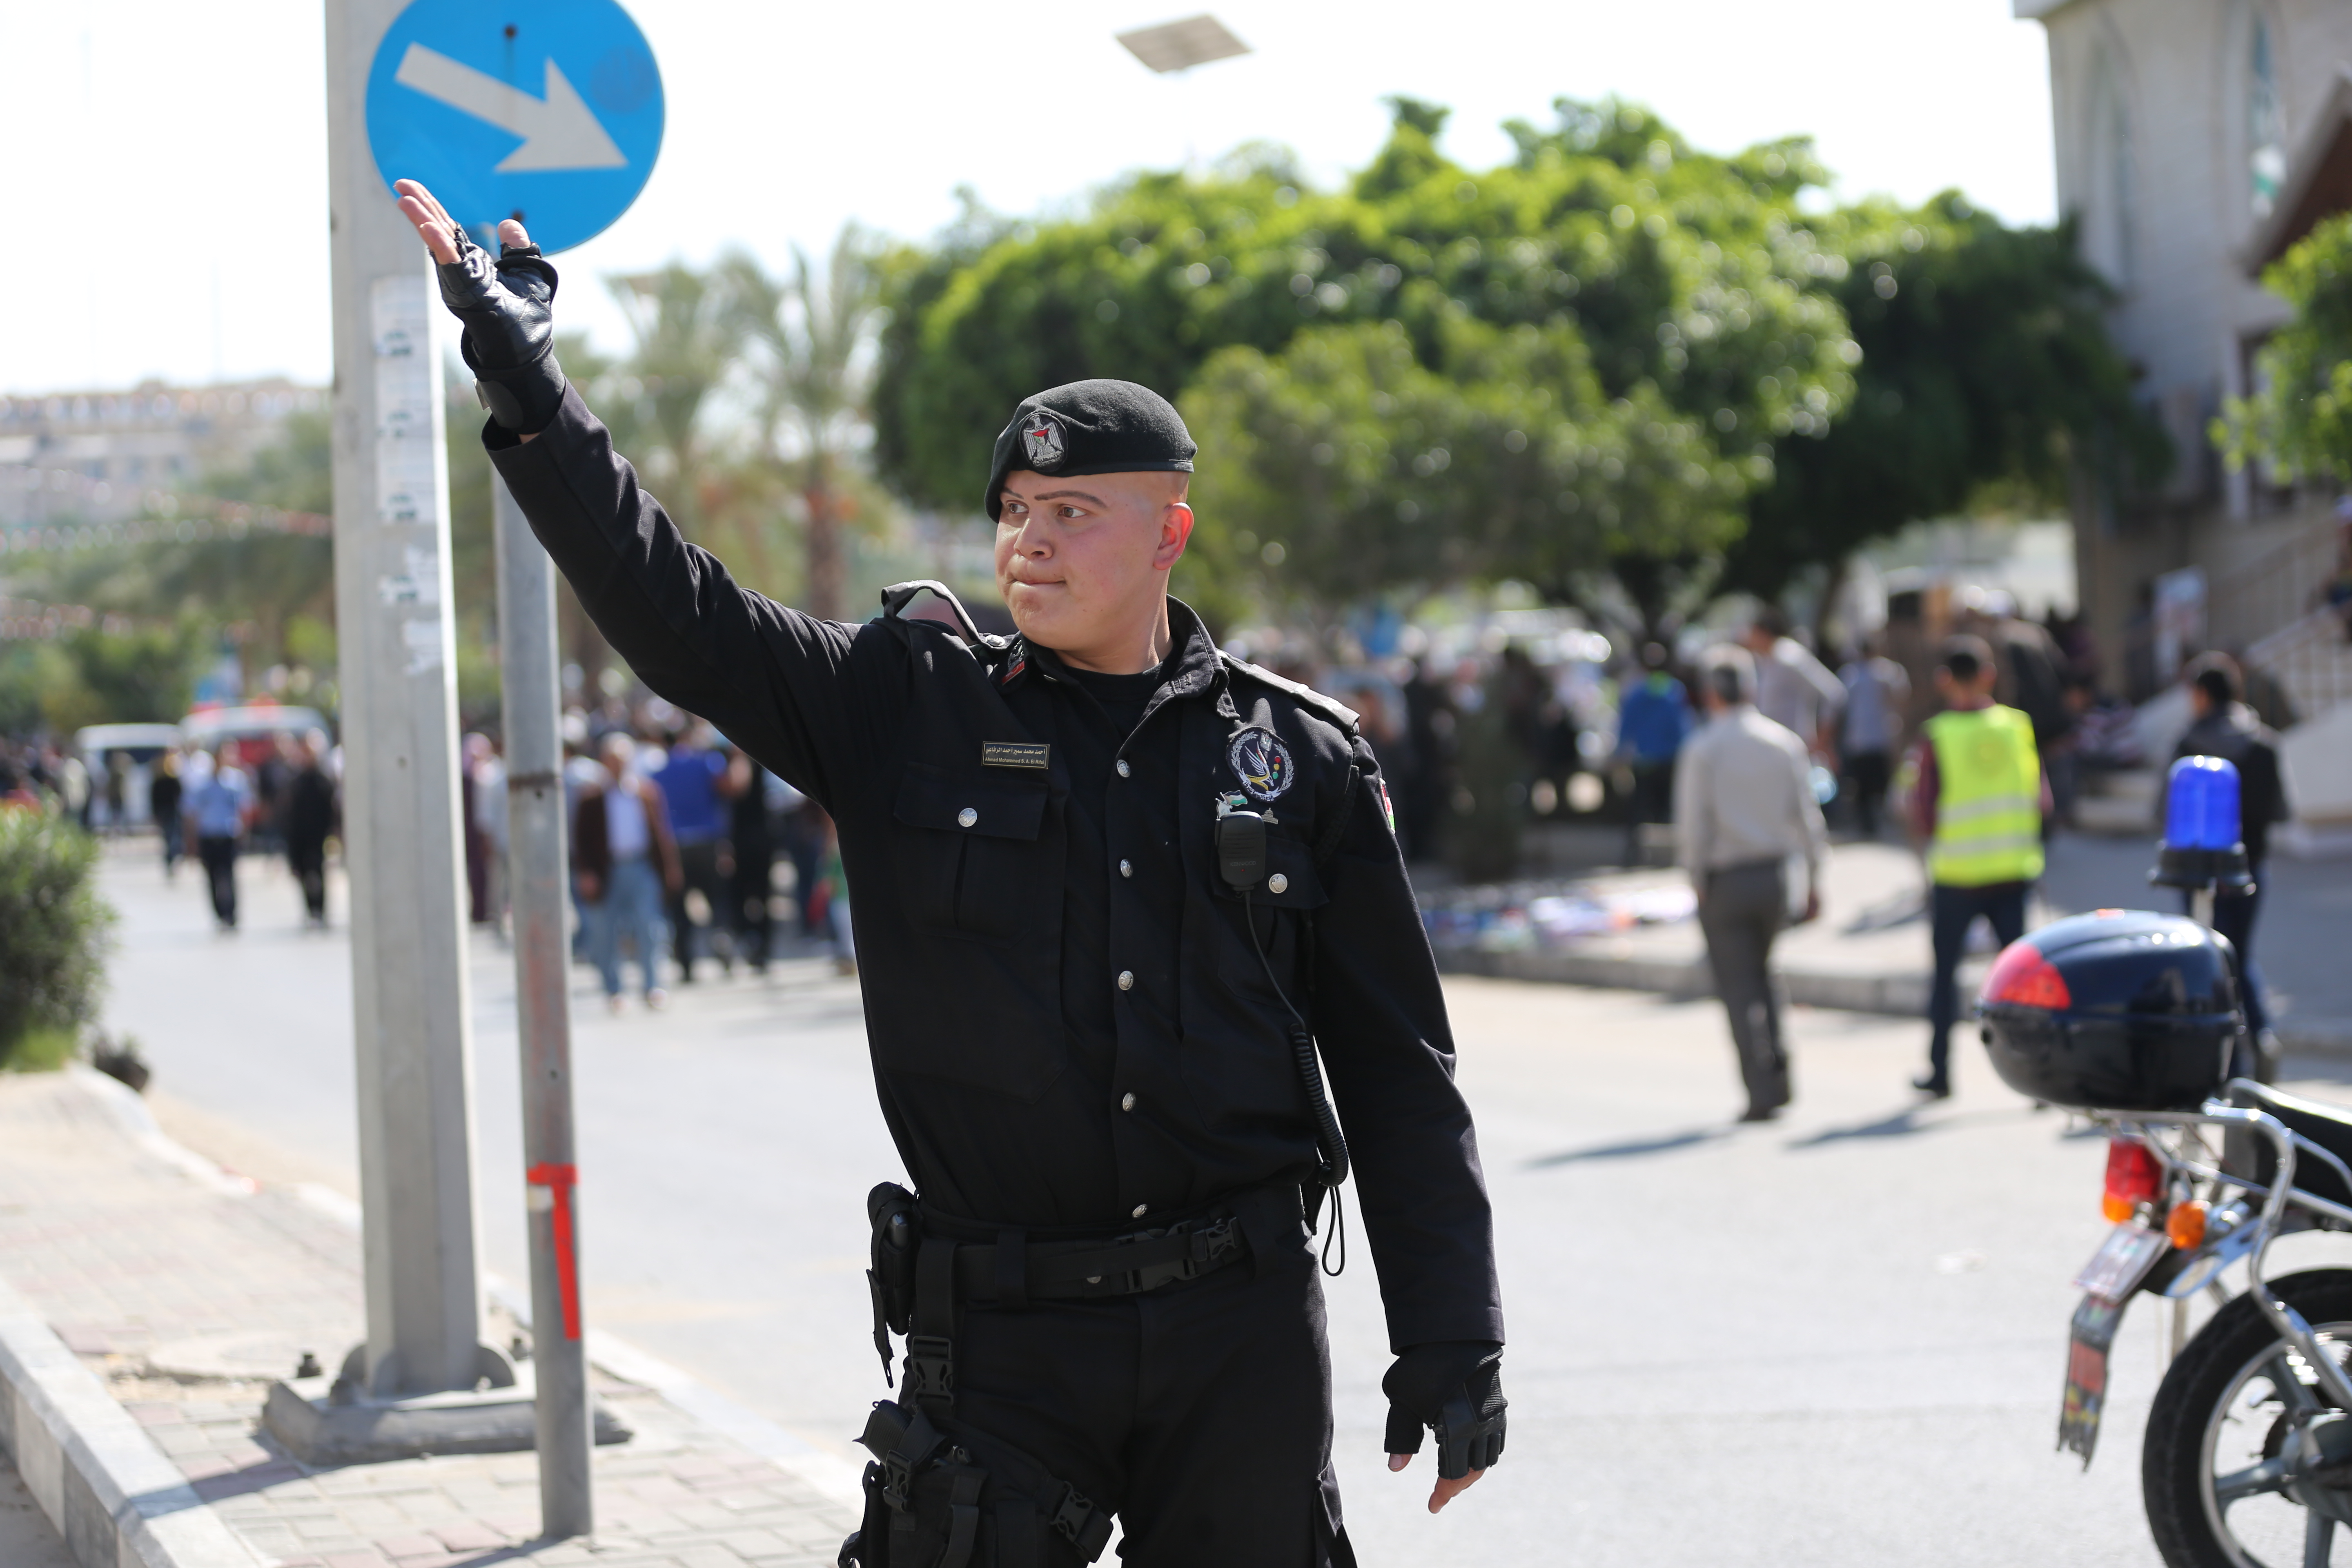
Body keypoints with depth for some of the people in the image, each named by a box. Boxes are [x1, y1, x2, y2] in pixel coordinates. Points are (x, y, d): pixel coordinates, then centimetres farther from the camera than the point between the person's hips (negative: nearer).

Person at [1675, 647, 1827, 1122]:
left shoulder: (1702, 749, -8)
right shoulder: (1785, 743, 3)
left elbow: (1692, 826, -11)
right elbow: (1807, 815, 4)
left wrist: (1697, 882, -1)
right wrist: (1814, 881, 9)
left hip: (1725, 880, -4)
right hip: (1775, 871, 4)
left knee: (1739, 986, 1)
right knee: (1760, 974, 21)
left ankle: (1763, 1091, -3)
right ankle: (1778, 1073, 12)